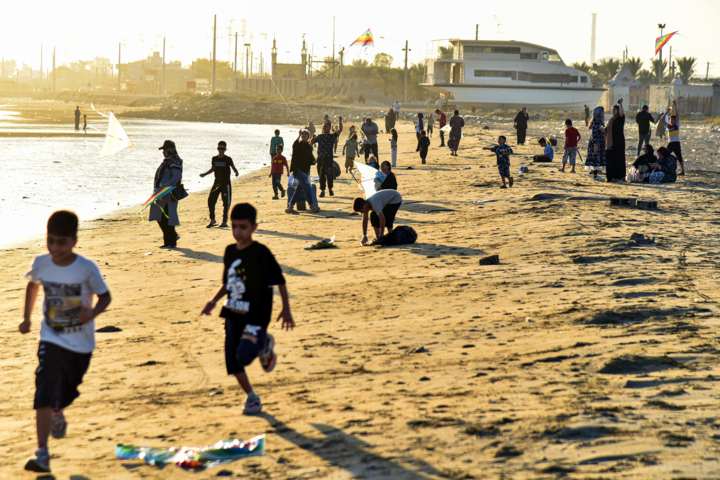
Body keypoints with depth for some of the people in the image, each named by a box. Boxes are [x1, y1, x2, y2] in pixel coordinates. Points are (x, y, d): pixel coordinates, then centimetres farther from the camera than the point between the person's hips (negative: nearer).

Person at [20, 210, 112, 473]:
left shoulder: (87, 268, -17)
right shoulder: (41, 263, -8)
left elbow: (105, 296, -7)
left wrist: (93, 312, -27)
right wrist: (27, 317, 13)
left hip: (80, 343, 0)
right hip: (51, 340, 0)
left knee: (67, 392, 19)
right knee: (45, 393, -16)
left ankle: (57, 414, 56)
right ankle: (42, 453, -17)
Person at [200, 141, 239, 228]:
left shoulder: (228, 159, -8)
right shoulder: (214, 159, 4)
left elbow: (234, 168, -3)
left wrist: (236, 172, -24)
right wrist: (204, 174, 8)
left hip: (226, 183, -4)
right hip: (217, 182, 4)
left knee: (226, 203, -3)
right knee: (210, 201, 0)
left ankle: (224, 221, 7)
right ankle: (212, 220, 13)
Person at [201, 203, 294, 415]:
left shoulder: (261, 253, -12)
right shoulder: (230, 251, 8)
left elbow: (279, 281, -10)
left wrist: (286, 309, -15)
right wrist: (214, 301, 8)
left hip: (256, 315, -6)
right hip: (233, 315, 6)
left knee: (244, 355, -22)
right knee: (232, 360, 3)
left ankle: (265, 345, 12)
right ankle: (252, 397, 22)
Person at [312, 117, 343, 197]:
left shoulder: (332, 135, 4)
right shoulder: (320, 136, 14)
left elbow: (340, 130, -6)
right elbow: (312, 142, 20)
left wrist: (340, 121, -8)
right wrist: (313, 137, 1)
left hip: (329, 157, -4)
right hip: (320, 158, 4)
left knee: (329, 174, -10)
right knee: (321, 175, 6)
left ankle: (330, 189, 10)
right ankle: (322, 191, 14)